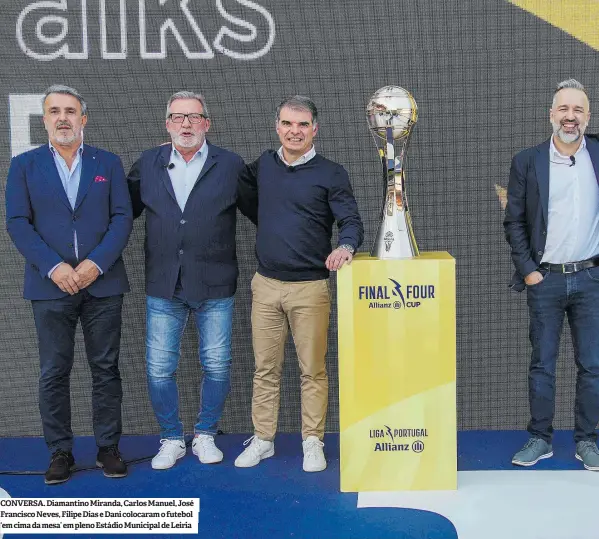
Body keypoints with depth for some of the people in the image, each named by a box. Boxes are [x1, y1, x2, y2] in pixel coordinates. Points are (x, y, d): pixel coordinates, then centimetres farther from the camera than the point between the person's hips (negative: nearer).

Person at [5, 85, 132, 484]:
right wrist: (53, 267, -14)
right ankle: (61, 451, 16)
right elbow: (17, 222, -1)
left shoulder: (109, 163, 8)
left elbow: (122, 218, 0)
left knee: (105, 368, 6)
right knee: (53, 373, 5)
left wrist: (96, 263, -13)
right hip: (51, 285, 0)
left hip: (102, 283, 1)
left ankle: (108, 447, 17)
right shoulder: (24, 165, 7)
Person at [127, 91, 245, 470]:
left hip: (215, 286, -1)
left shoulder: (231, 165, 1)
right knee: (159, 368, 4)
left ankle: (205, 435, 26)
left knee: (217, 366, 6)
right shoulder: (148, 164, 7)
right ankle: (172, 439, 23)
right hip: (163, 286, 2)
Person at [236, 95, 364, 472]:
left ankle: (313, 442, 17)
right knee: (266, 368, 11)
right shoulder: (263, 166, 9)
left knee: (313, 370, 4)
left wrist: (345, 247, -27)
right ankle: (262, 440, 23)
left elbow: (352, 222, -7)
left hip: (310, 288, -3)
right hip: (265, 285, 4)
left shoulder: (330, 174, -3)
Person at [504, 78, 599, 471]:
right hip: (545, 280, -1)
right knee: (542, 363, 7)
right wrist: (527, 270, -4)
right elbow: (514, 222, 2)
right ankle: (540, 439, 18)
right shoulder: (527, 162, -1)